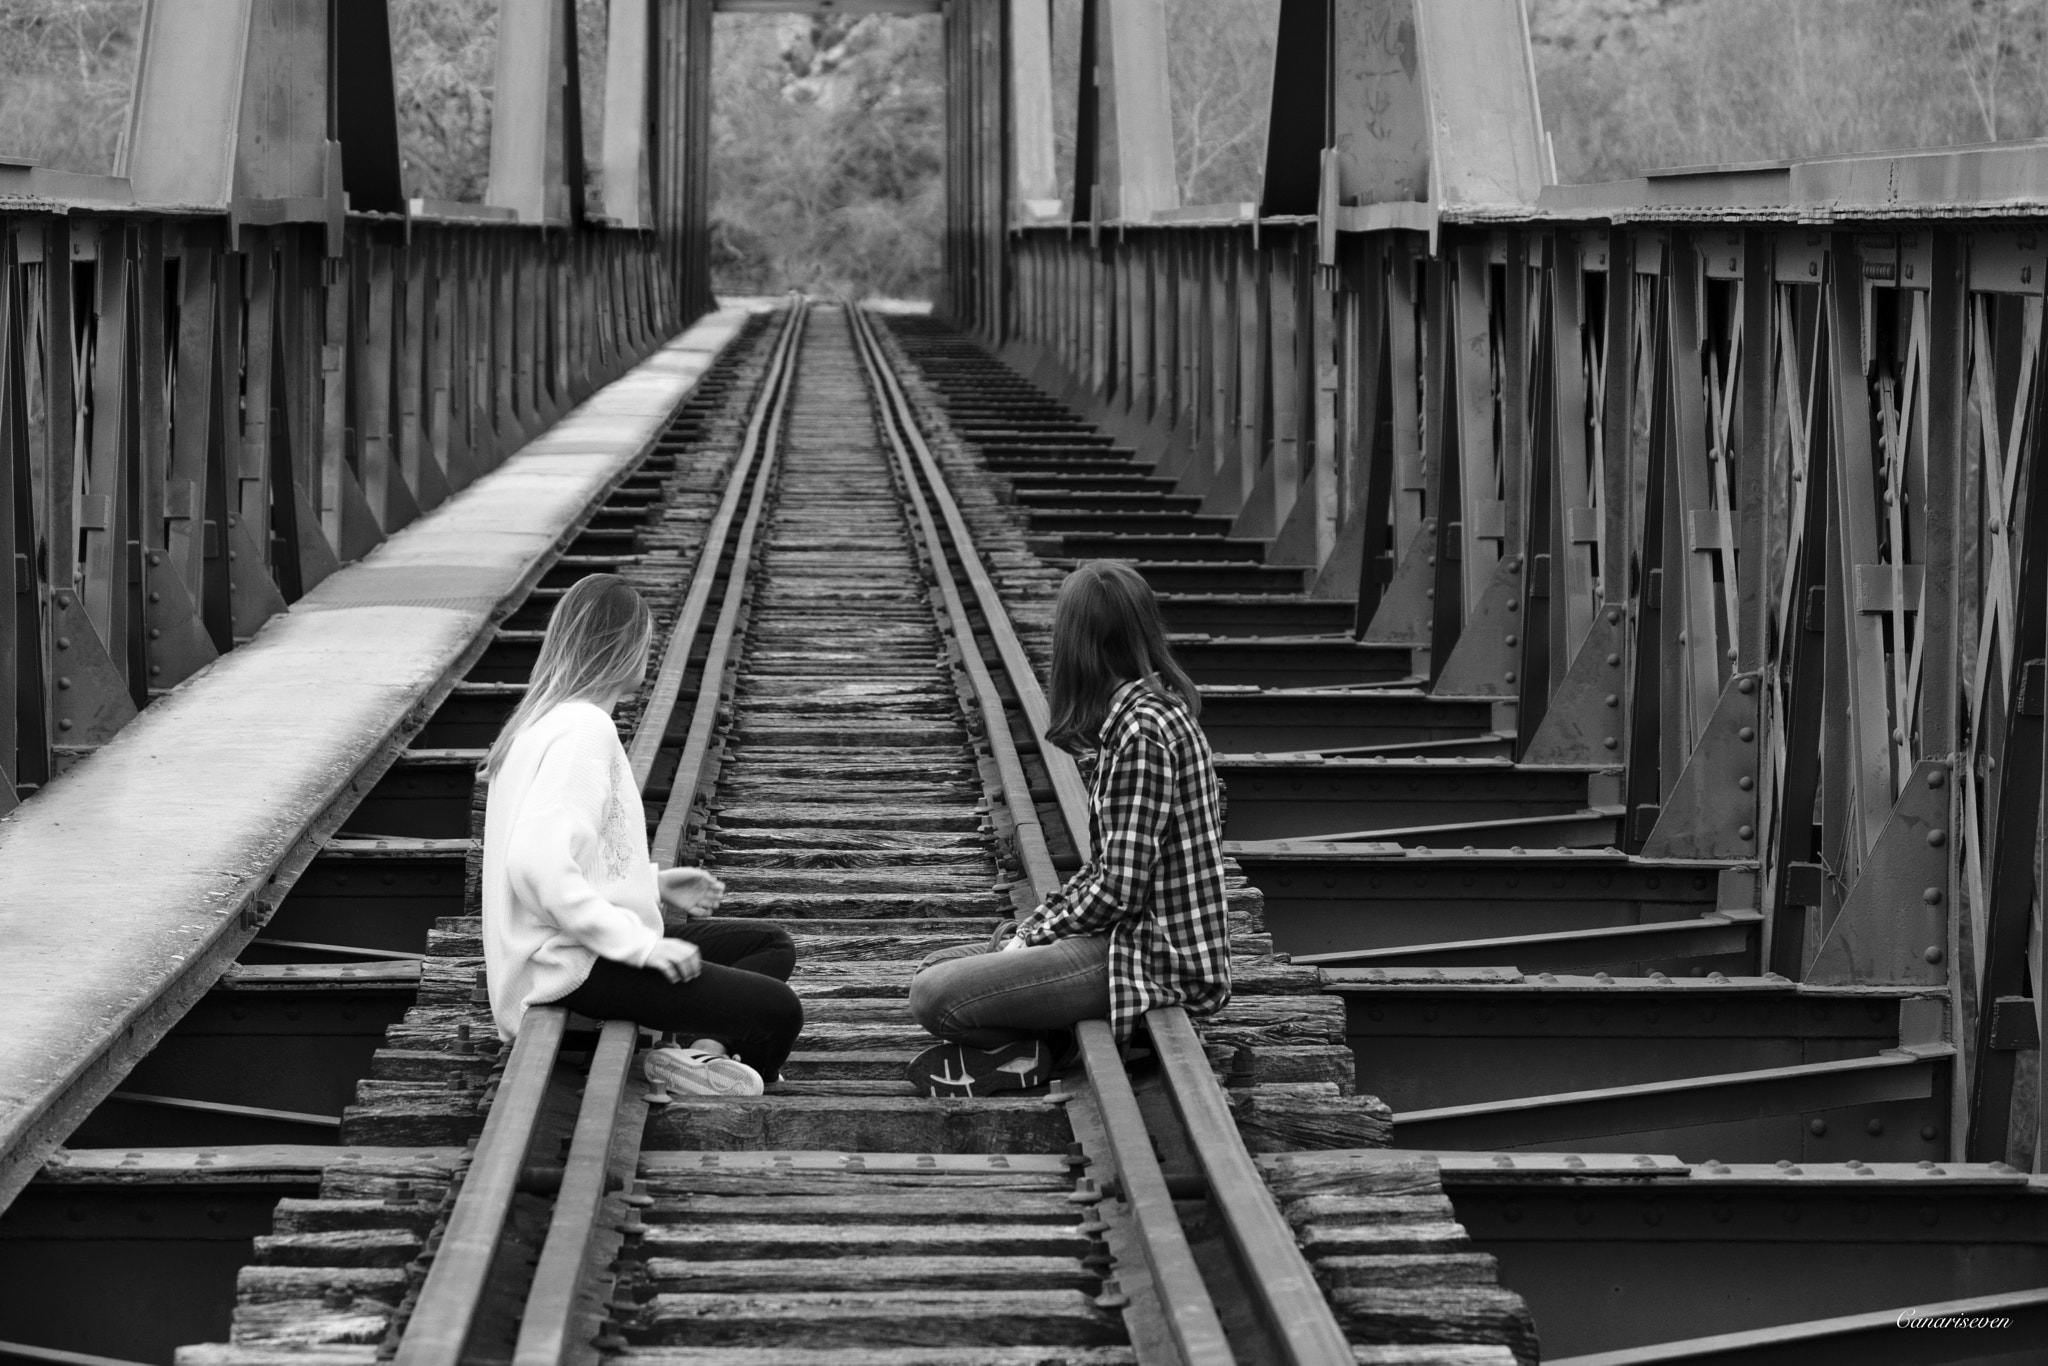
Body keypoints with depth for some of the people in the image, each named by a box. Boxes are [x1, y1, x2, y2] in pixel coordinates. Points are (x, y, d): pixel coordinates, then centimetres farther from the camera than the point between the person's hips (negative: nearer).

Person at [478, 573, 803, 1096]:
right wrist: (640, 943, -24)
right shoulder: (584, 730, -18)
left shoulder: (545, 719, 13)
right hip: (573, 968, -11)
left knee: (773, 945, 13)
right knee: (779, 1013, -15)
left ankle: (707, 1050, -7)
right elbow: (538, 866, -29)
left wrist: (653, 883, 14)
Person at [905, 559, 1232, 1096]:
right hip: (1138, 935, 10)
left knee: (933, 996, -19)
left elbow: (1120, 888, -20)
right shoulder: (1156, 711, 13)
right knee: (937, 968, 11)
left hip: (1153, 958, -10)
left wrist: (1035, 936, -6)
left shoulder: (1142, 732, -19)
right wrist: (1032, 928, 7)